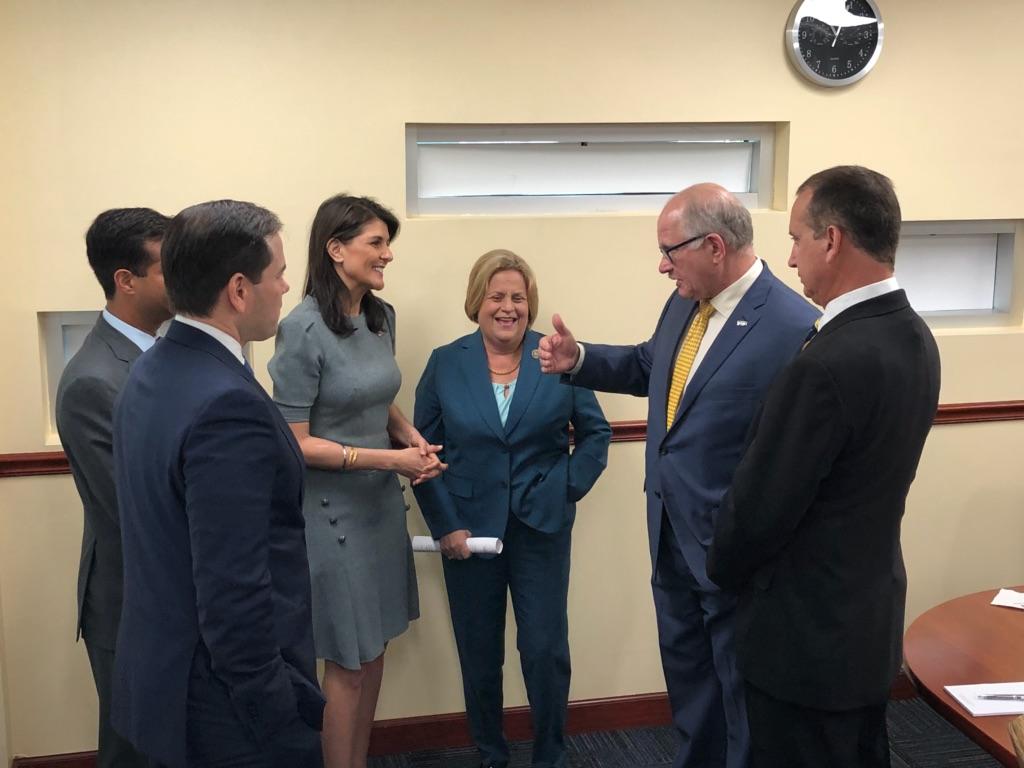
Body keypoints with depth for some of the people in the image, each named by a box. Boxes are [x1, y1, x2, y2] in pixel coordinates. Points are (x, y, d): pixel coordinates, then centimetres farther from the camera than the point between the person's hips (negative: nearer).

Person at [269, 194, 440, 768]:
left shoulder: (382, 316, 2)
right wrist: (389, 459, -20)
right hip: (333, 510, -7)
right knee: (347, 663, 7)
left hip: (382, 502, 7)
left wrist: (411, 437, -3)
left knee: (375, 650, 17)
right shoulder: (304, 329, -18)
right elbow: (294, 443, -17)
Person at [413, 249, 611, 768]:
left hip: (542, 528, -1)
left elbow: (595, 432, 6)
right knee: (479, 653, 12)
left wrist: (569, 489, -5)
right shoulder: (445, 364, 0)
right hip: (468, 530, 1)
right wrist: (445, 524, -7)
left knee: (546, 650, 2)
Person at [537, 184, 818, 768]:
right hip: (673, 537, 8)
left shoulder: (794, 329, -24)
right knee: (687, 676, 27)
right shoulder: (685, 304, 1)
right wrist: (579, 360, 4)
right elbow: (650, 366, 20)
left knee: (744, 692, 15)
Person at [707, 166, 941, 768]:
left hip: (809, 632, -8)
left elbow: (759, 507, -22)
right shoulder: (915, 337, -1)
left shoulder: (828, 365, -30)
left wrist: (722, 570, -1)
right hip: (873, 615, 8)